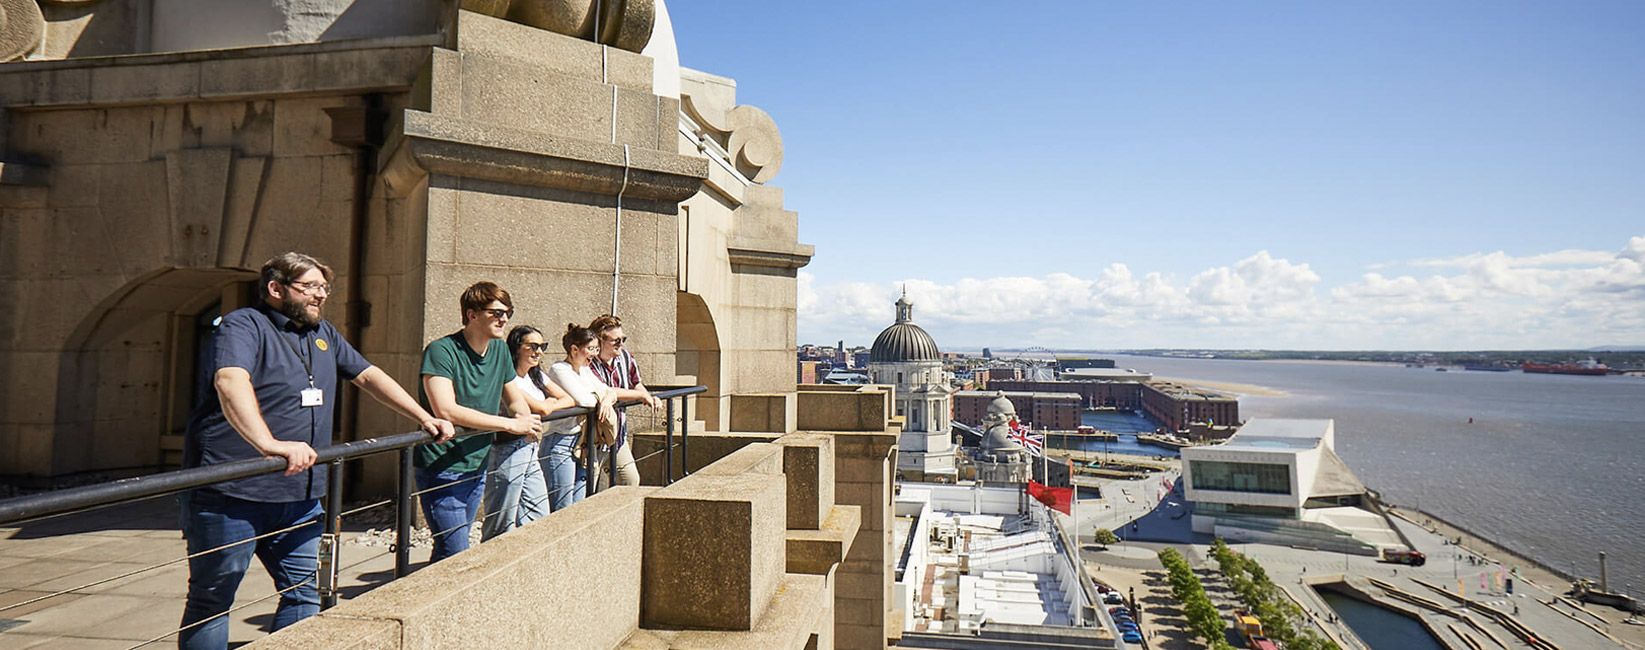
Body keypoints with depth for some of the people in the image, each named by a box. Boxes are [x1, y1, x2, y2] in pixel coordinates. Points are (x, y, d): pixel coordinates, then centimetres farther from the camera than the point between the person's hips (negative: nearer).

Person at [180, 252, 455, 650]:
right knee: (211, 599, 5)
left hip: (298, 497, 7)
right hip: (231, 493, -7)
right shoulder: (243, 326, -9)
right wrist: (270, 445, -42)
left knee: (304, 594, 10)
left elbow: (368, 376, 23)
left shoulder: (324, 334, 16)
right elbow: (230, 381, -28)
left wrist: (425, 419, 16)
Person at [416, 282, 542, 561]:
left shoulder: (500, 350, 8)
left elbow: (515, 399, 21)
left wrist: (526, 418, -4)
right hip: (441, 470, -7)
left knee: (449, 553, 14)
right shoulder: (441, 351, -14)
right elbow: (445, 410, -26)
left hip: (477, 468, 7)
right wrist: (510, 424, -24)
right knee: (456, 555, -7)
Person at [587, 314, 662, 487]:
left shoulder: (625, 357, 2)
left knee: (632, 480, 11)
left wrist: (649, 398, -3)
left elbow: (636, 383, 18)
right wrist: (642, 395, -19)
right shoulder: (588, 364, -20)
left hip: (619, 436, 7)